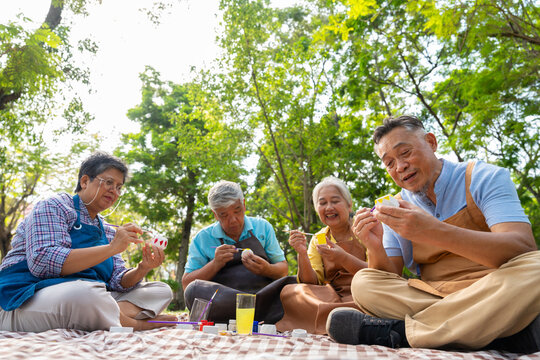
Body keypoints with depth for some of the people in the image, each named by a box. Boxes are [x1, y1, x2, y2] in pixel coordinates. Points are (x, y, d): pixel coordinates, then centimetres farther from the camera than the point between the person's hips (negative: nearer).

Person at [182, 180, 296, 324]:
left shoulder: (263, 227, 12)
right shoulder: (202, 239, 9)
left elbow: (283, 270, 12)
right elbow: (186, 284, 6)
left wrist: (267, 269, -11)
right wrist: (215, 264, -9)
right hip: (220, 303, 0)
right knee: (194, 289, -32)